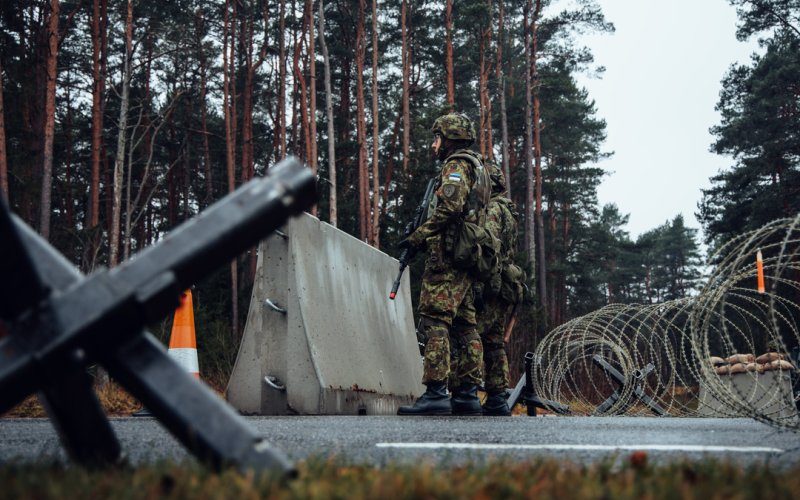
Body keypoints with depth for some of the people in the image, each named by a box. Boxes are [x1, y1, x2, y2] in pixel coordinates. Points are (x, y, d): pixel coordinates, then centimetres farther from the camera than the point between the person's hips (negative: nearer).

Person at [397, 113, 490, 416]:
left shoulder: (456, 165, -6)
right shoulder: (478, 168, 25)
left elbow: (450, 207, -21)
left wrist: (417, 237, -16)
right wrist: (427, 236, 21)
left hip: (447, 255, -10)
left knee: (434, 320, -14)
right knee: (464, 325, 8)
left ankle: (436, 393, -19)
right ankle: (468, 394, 9)